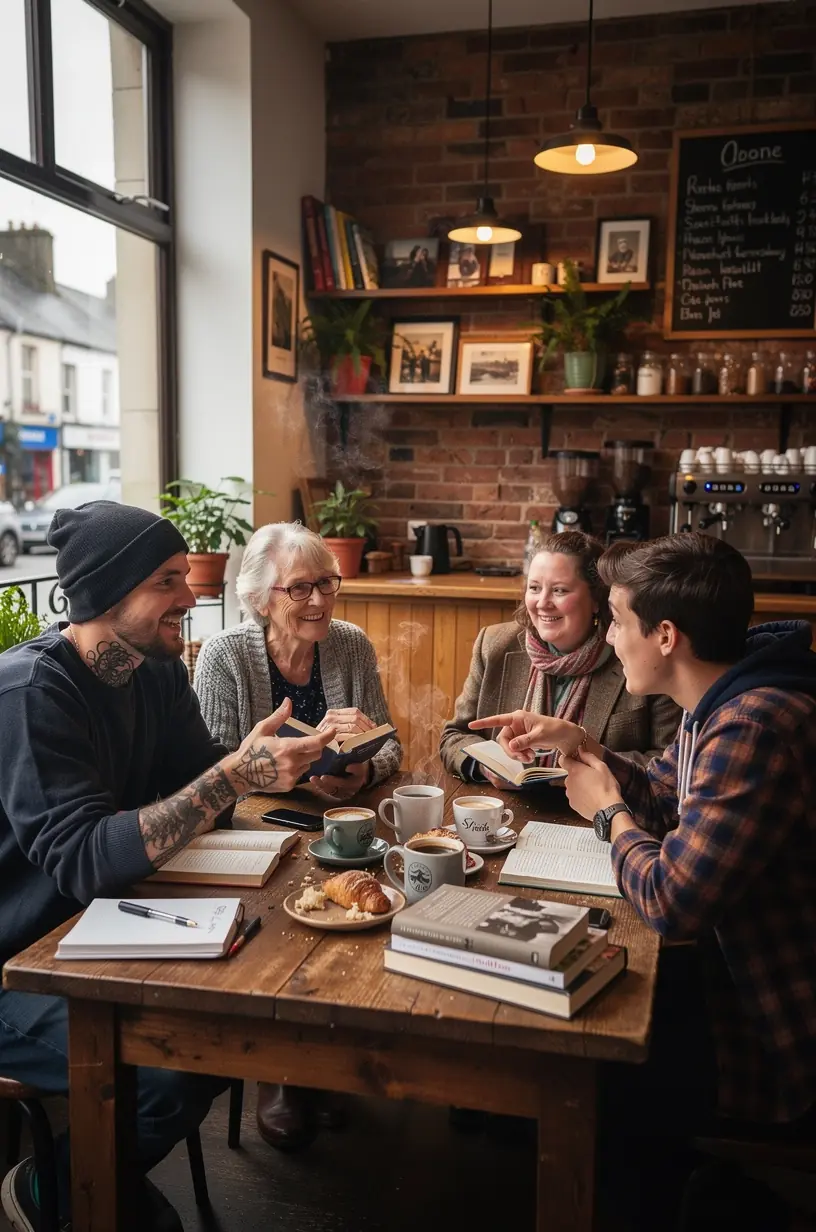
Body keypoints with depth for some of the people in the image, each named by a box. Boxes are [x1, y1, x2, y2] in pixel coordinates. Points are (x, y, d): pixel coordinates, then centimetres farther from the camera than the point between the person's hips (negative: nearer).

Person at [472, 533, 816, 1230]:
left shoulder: (753, 728, -33)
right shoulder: (724, 705, 0)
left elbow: (670, 902, -33)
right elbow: (662, 799, 15)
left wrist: (610, 813, -13)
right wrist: (575, 742, -1)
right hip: (739, 977, 9)